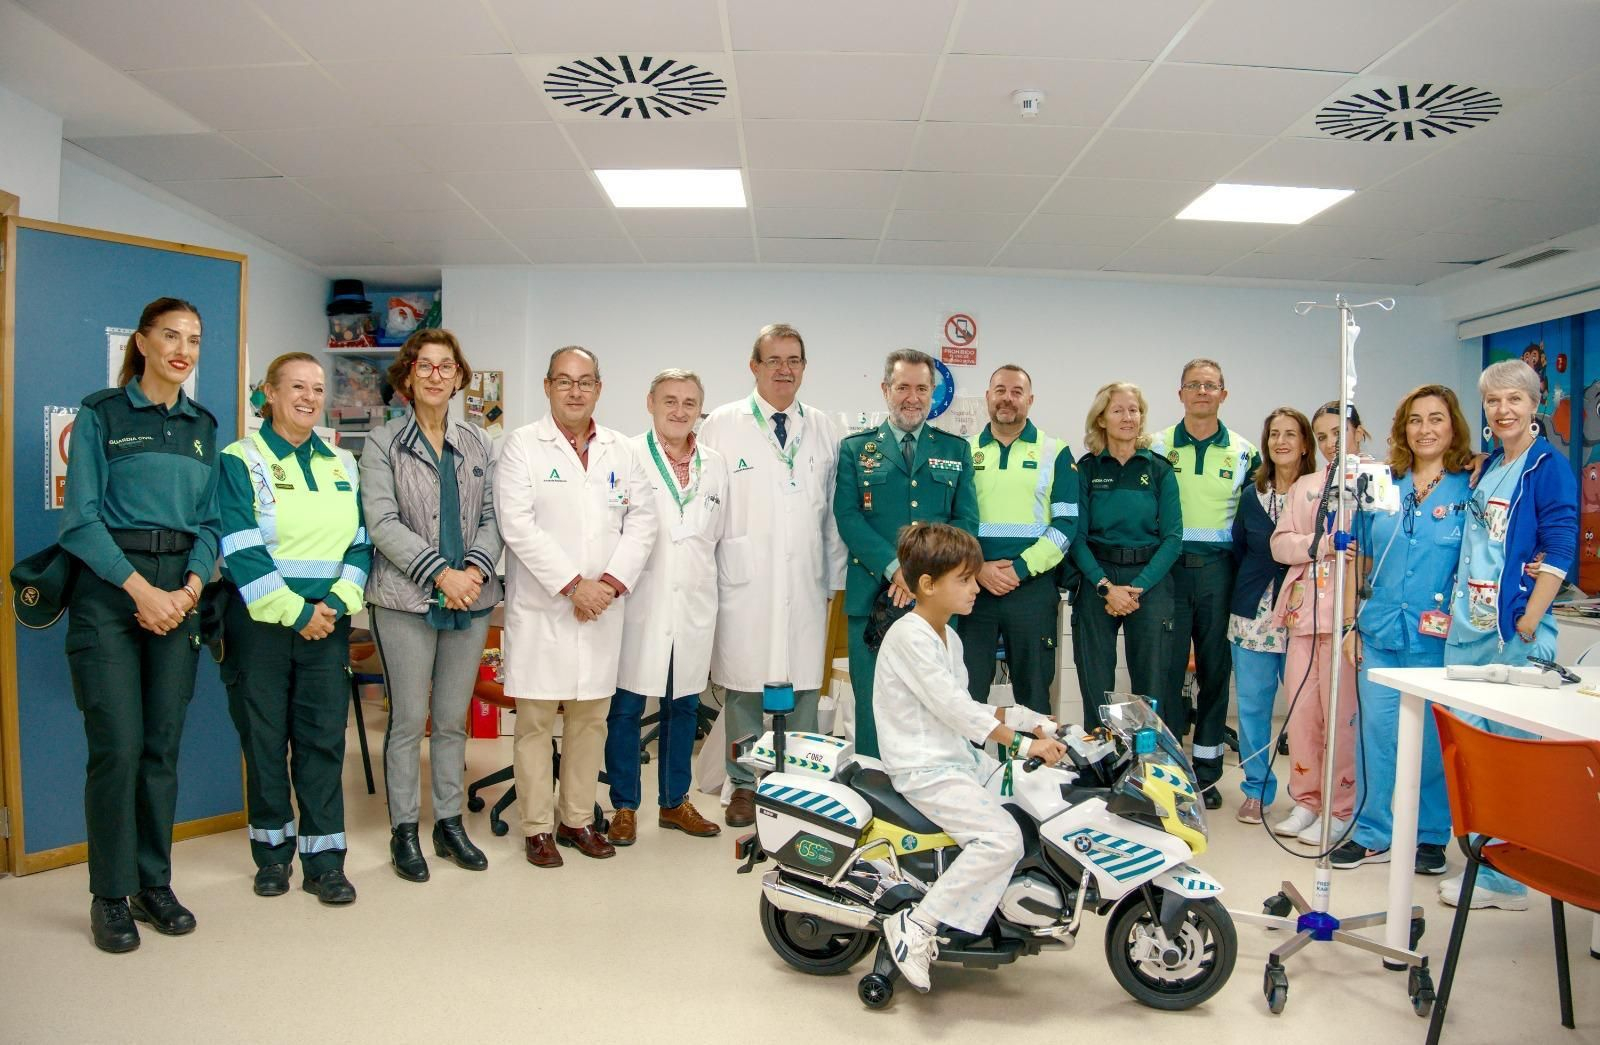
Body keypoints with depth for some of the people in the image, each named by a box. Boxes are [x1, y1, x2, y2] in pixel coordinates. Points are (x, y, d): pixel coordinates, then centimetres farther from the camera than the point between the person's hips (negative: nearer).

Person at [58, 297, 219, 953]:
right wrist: (140, 589, -13)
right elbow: (81, 518, -6)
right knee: (117, 747, -5)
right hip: (109, 591, -4)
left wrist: (190, 589, -5)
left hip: (178, 595, 4)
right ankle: (111, 896, 10)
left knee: (163, 746, 7)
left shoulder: (203, 426, 13)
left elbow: (209, 521, 11)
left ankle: (154, 884, 19)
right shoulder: (101, 415, 0)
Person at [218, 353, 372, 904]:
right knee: (265, 738, 6)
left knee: (324, 737, 2)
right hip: (260, 621, -3)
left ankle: (323, 859, 10)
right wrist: (295, 612, -14)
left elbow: (361, 542, 8)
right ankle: (272, 849, 23)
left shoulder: (343, 464, 12)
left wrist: (336, 602, -8)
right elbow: (240, 550, -10)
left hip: (327, 620, 3)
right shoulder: (241, 460, -1)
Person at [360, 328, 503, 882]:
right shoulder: (383, 443, 0)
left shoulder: (477, 444, 11)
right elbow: (382, 523, -8)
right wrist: (440, 574, -16)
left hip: (471, 599, 3)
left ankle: (449, 823, 23)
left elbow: (492, 518, 7)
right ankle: (403, 830, 17)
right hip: (407, 601, -3)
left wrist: (475, 569, -11)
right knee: (408, 719, 3)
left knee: (454, 719, 11)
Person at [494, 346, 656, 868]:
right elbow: (517, 525, -11)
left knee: (591, 717, 10)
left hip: (602, 608, 4)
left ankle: (578, 819, 23)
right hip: (540, 606, -3)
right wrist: (572, 585, -15)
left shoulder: (621, 450, 10)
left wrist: (612, 582, -8)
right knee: (535, 720, 2)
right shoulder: (523, 444, -1)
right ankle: (538, 826, 14)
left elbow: (642, 520, 5)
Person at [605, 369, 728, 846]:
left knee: (684, 707, 13)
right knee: (627, 707, 4)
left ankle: (674, 802, 28)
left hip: (694, 608, 4)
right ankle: (624, 806, 20)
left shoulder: (715, 466, 9)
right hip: (639, 606, -4)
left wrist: (706, 586, 12)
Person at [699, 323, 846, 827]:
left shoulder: (823, 429, 10)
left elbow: (834, 509, 12)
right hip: (743, 582, -2)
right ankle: (745, 786, 20)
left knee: (803, 688, 7)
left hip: (806, 582, 2)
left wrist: (834, 576, 11)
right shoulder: (722, 424, 2)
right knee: (744, 686, 5)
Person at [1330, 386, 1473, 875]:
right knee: (1376, 731, 6)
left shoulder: (1470, 488, -1)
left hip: (1437, 637, -3)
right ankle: (1371, 834, 17)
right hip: (1380, 632, 3)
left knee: (1433, 739, 5)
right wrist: (1353, 624, 10)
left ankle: (1431, 836, 22)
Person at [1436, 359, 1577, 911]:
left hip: (1514, 631, -7)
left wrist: (1528, 623, -15)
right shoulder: (1487, 469, 15)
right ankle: (1484, 858, 24)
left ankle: (1507, 877, 8)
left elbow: (1559, 551, -12)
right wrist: (1455, 609, 13)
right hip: (1469, 628, 8)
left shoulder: (1548, 467, -6)